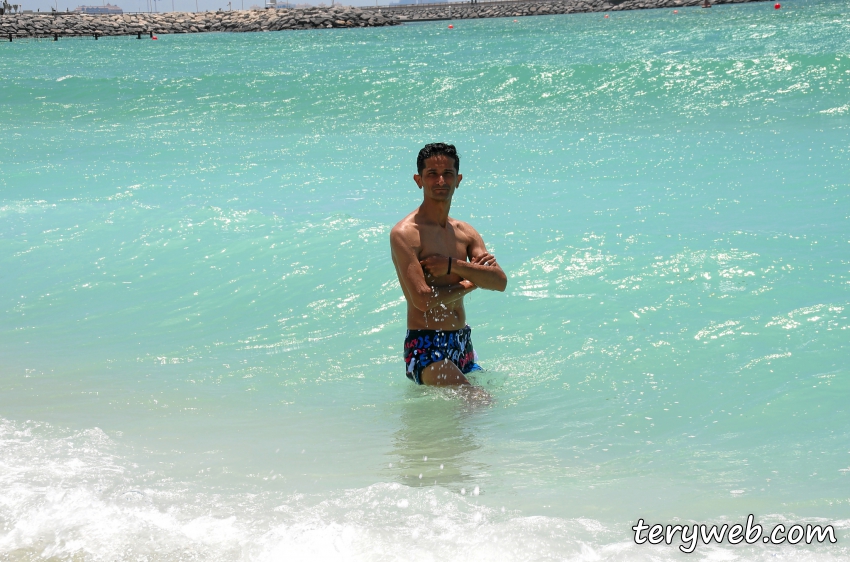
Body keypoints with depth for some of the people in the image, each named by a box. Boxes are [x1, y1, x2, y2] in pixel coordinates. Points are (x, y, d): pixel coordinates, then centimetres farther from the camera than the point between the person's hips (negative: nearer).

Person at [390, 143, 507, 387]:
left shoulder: (465, 233, 11)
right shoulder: (405, 233, -11)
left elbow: (500, 282, -2)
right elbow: (423, 299, -21)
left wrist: (452, 266, -16)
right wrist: (471, 282, -6)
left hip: (463, 343, 8)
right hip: (426, 348, -8)